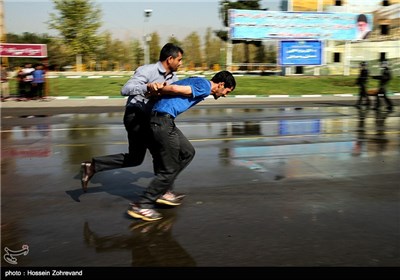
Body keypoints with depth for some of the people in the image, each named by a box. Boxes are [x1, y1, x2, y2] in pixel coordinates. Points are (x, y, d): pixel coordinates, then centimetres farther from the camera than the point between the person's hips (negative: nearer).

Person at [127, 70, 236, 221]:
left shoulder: (198, 82, 24)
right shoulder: (205, 87, -7)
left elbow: (173, 88, 17)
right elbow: (175, 88, -13)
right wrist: (158, 89, 0)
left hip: (164, 120, 10)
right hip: (163, 120, -10)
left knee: (188, 152, 18)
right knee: (169, 168, -1)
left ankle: (163, 191, 21)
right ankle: (141, 206, 5)